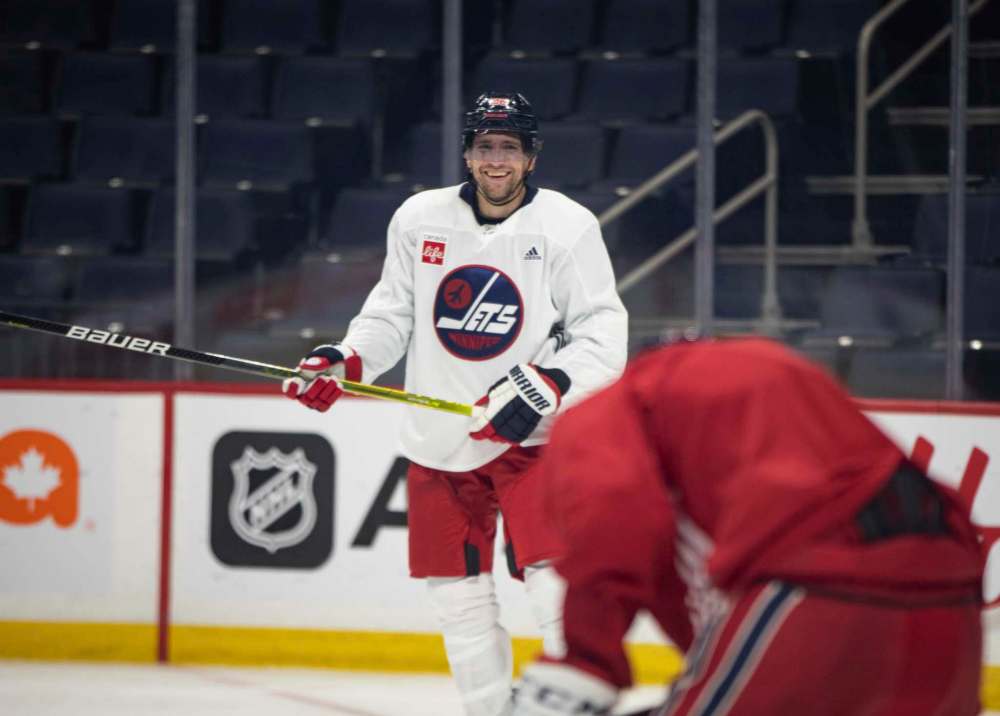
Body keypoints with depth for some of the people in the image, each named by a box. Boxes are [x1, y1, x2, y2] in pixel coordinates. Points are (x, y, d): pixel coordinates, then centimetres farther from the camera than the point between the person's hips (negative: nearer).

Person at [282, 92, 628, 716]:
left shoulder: (568, 227, -6)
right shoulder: (419, 219, 3)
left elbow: (602, 330, -8)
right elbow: (392, 312, 13)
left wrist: (548, 385, -23)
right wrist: (345, 361, -3)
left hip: (533, 436, -4)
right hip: (440, 439, 4)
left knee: (557, 582, -17)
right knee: (459, 594, 7)